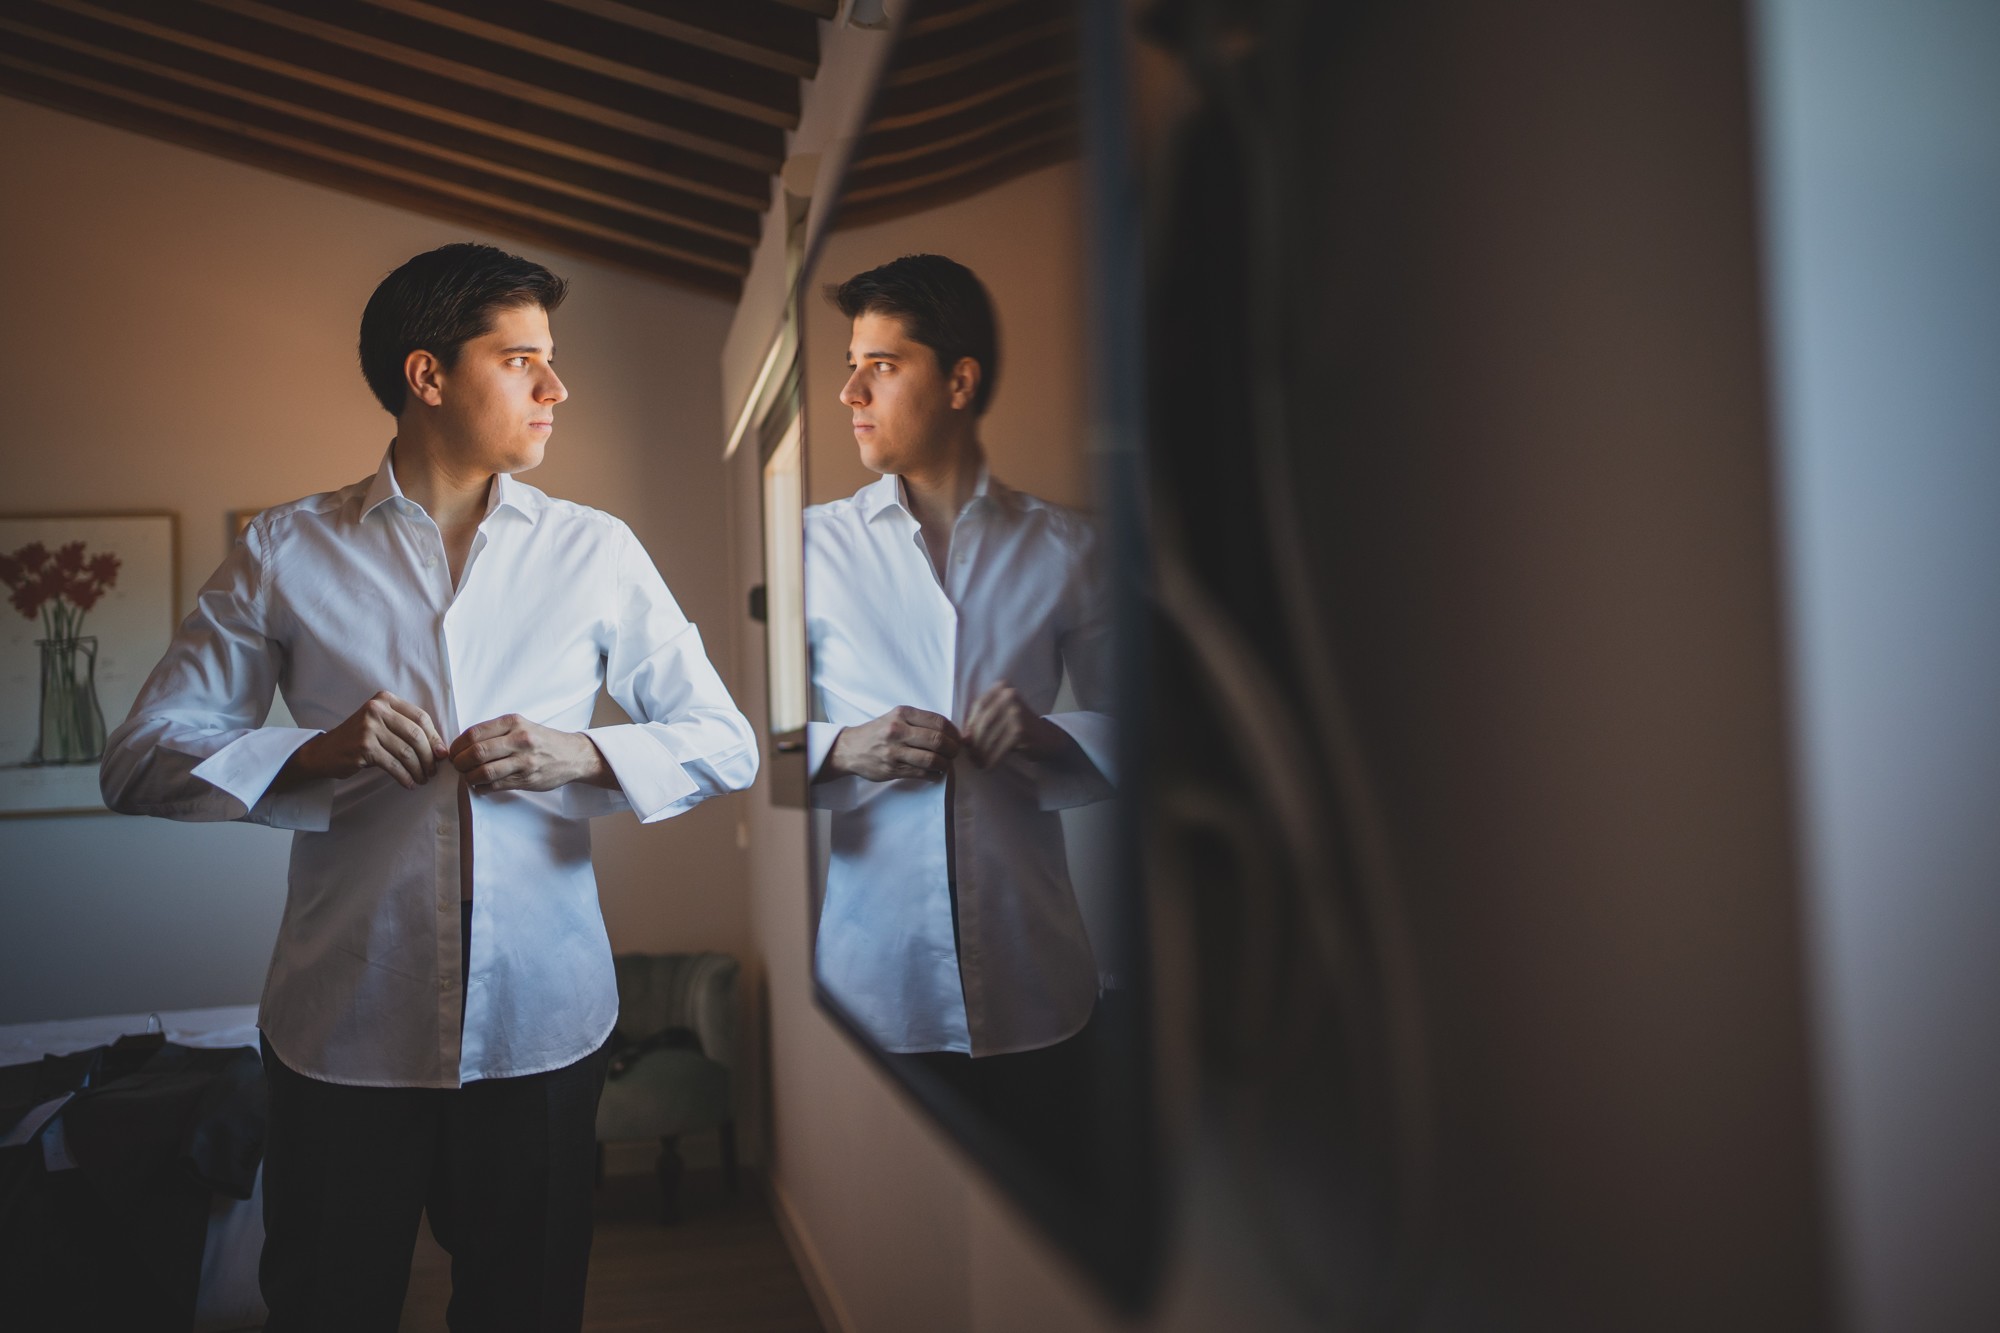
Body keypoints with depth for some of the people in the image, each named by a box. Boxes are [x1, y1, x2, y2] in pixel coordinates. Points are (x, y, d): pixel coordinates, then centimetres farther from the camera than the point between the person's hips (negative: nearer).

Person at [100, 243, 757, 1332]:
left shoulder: (597, 551, 4)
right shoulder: (286, 551, 2)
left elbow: (727, 744, 4)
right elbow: (139, 761, 1)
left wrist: (585, 754, -14)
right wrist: (314, 751, -16)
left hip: (544, 1025, 1)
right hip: (342, 1028, 0)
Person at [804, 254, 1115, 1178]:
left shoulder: (1062, 548, 5)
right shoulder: (815, 545, 6)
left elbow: (1135, 729, 6)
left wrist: (1054, 740, -13)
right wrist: (840, 749, -15)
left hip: (1034, 989, 1)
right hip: (874, 987, 0)